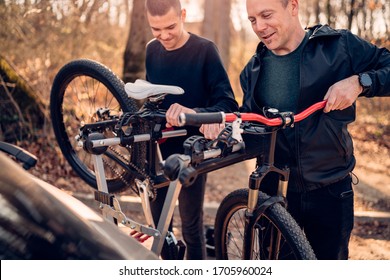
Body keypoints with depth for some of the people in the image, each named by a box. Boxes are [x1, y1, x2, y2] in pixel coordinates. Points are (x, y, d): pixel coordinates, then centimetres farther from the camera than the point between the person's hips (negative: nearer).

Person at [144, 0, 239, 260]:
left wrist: (195, 113, -36)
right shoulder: (152, 50, 4)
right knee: (159, 221, 15)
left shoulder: (204, 49, -13)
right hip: (159, 148, 5)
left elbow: (228, 103, -18)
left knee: (191, 226, 4)